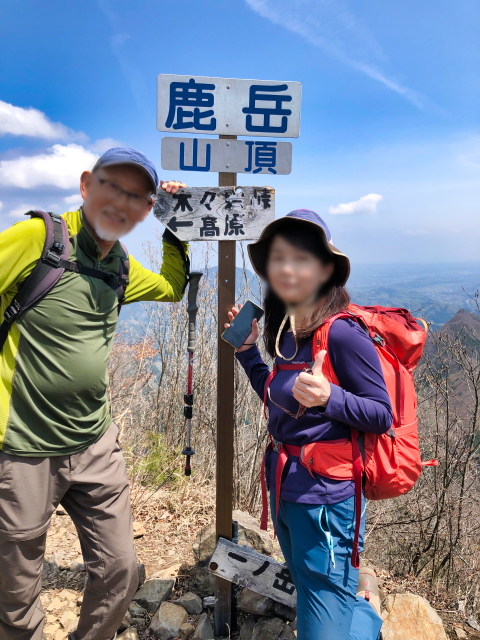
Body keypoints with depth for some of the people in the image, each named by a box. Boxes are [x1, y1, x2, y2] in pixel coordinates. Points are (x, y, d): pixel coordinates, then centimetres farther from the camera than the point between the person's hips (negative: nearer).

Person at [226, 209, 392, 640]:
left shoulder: (342, 332, -19)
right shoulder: (286, 330, 3)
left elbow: (382, 415, -15)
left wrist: (329, 398, -33)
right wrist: (247, 349, 8)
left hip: (324, 497, -8)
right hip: (285, 489, 8)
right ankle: (357, 586, 47)